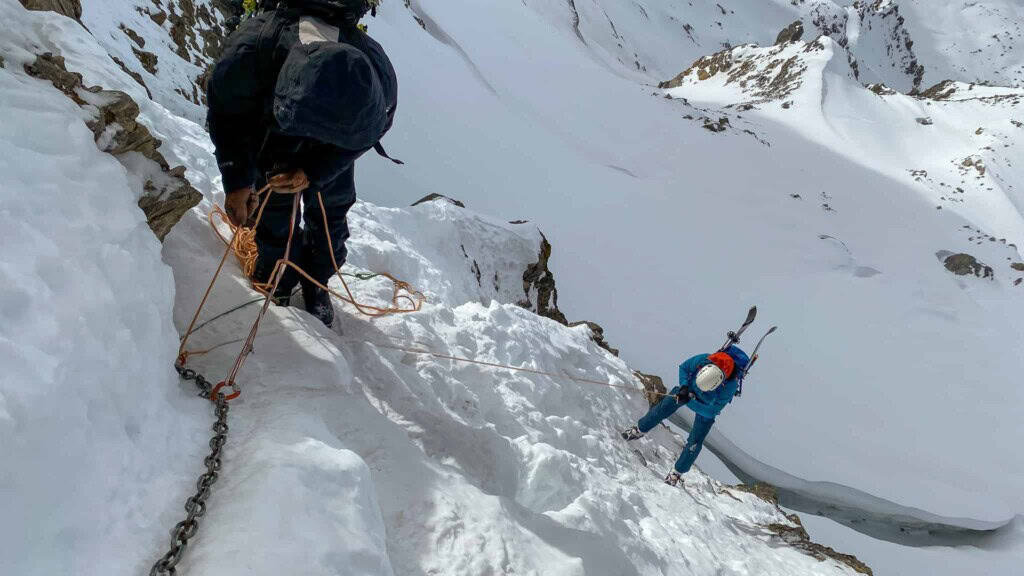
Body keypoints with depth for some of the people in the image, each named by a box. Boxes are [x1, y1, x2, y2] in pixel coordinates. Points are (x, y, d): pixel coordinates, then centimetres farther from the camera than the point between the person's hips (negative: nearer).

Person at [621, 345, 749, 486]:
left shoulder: (730, 386, -43)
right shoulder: (702, 360, -38)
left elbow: (711, 412, -32)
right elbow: (683, 368, -14)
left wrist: (688, 402, -38)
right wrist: (684, 387, -29)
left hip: (707, 406, -2)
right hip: (689, 388, 2)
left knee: (694, 442, -3)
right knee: (662, 408, 7)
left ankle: (677, 472, 17)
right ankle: (640, 430, 34)